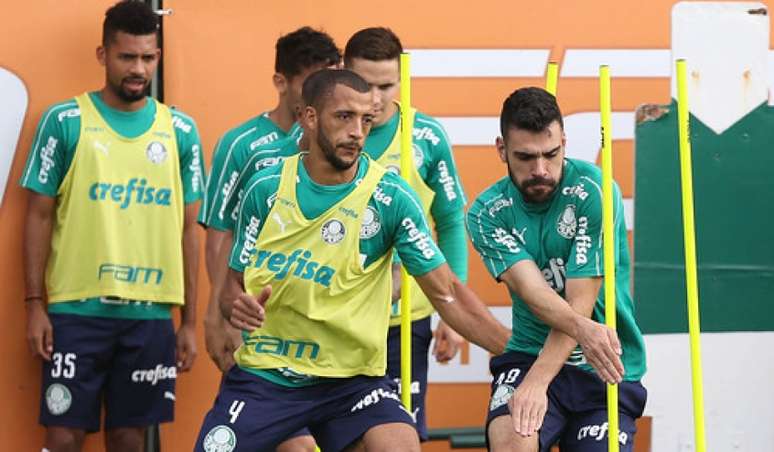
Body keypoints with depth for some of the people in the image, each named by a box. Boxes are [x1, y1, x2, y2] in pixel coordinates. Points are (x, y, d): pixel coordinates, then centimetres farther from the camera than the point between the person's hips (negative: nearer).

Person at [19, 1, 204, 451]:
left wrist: (190, 320, 9)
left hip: (151, 314, 2)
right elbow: (40, 216, 2)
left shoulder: (181, 131, 7)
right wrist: (35, 304, -5)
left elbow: (188, 228, 11)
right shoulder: (65, 121, 0)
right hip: (77, 311, -2)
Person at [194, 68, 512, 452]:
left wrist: (516, 348, -19)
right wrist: (237, 307, -17)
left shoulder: (390, 198, -8)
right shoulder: (266, 188, -2)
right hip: (262, 375, 2)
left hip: (349, 378, -2)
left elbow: (445, 292, -8)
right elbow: (234, 282, 7)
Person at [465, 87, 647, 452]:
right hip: (529, 354, 0)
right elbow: (535, 294, -19)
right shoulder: (487, 213, -5)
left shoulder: (592, 192, -13)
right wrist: (584, 330, -40)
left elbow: (581, 302, -18)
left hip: (606, 370, 0)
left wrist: (538, 379, -29)